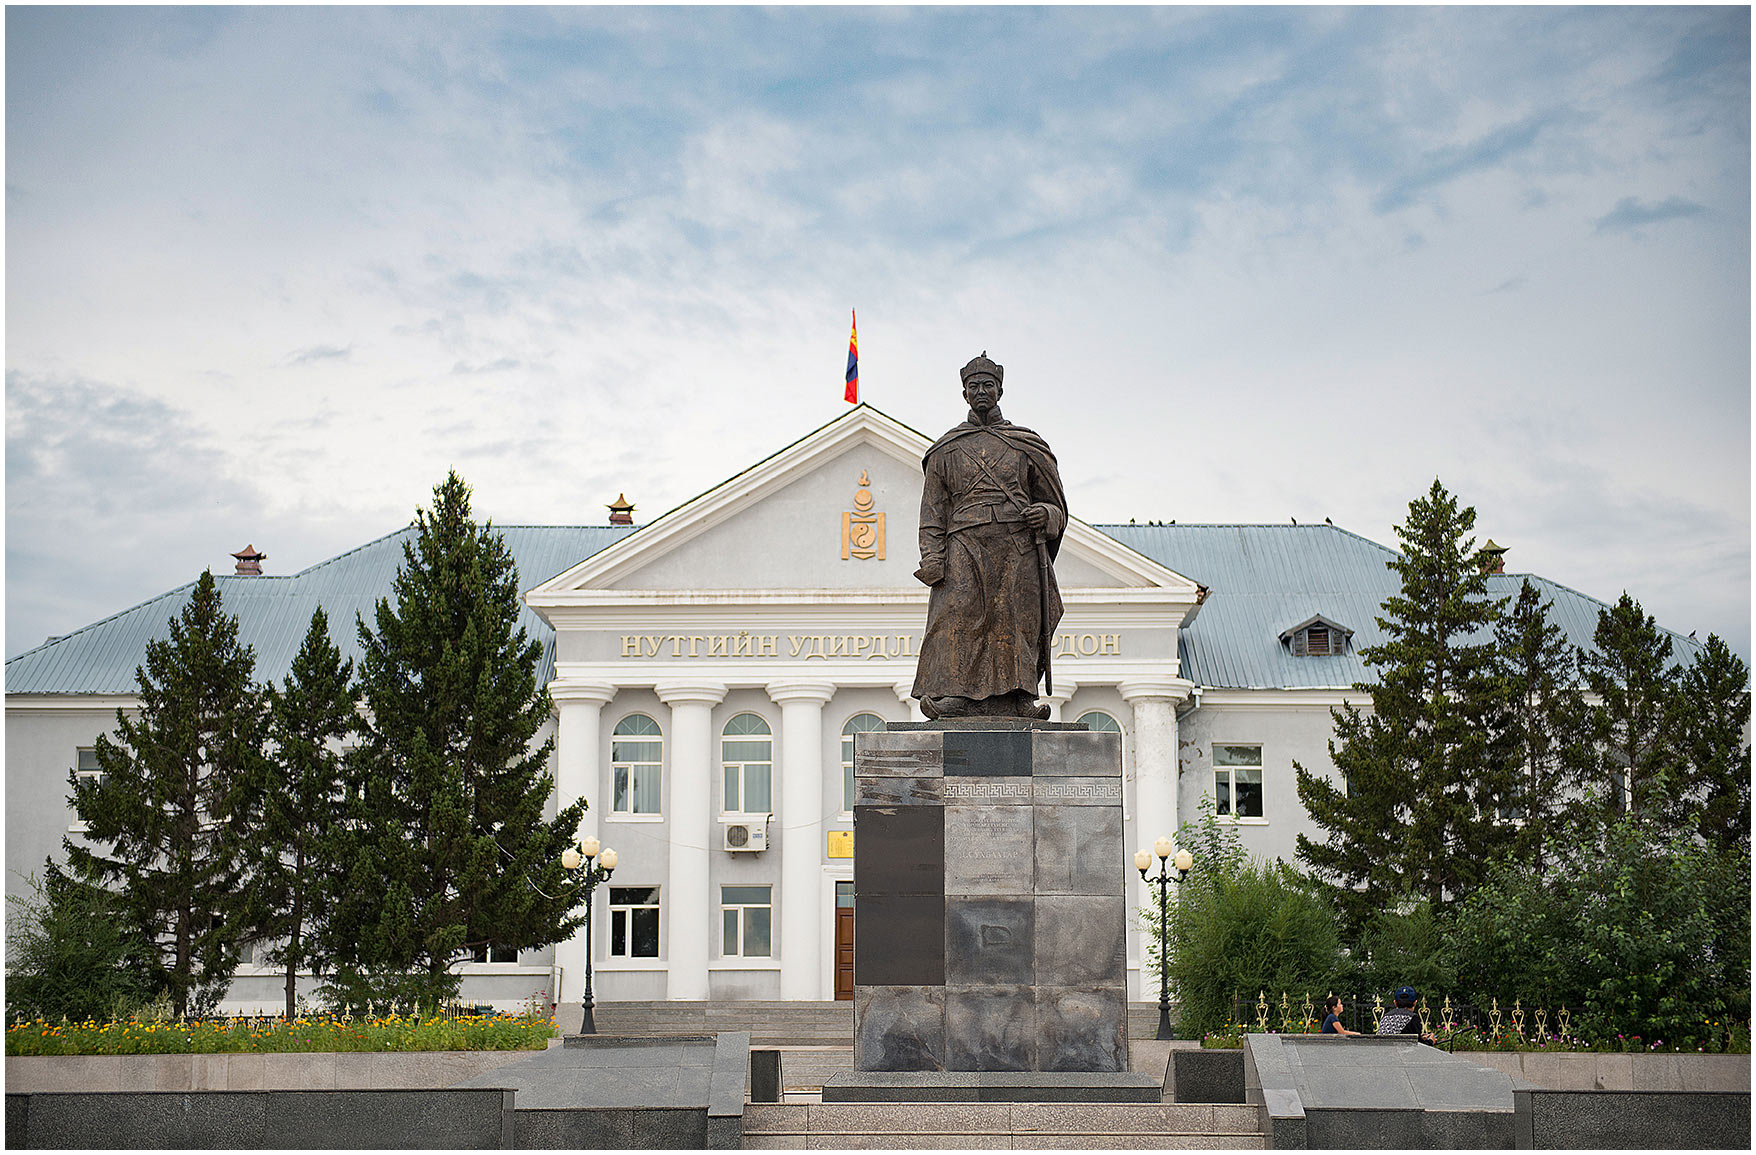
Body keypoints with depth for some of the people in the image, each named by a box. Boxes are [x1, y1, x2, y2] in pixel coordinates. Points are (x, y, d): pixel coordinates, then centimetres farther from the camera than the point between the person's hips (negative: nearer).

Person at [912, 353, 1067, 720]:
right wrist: (932, 561, -3)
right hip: (965, 549, -1)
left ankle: (1013, 698, -5)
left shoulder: (1026, 446, 19)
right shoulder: (946, 450, 17)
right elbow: (933, 513, 11)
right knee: (958, 616, -16)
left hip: (1018, 550, 1)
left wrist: (1045, 514, -5)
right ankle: (958, 695, -22)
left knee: (1014, 624, -6)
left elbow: (1056, 505, 20)